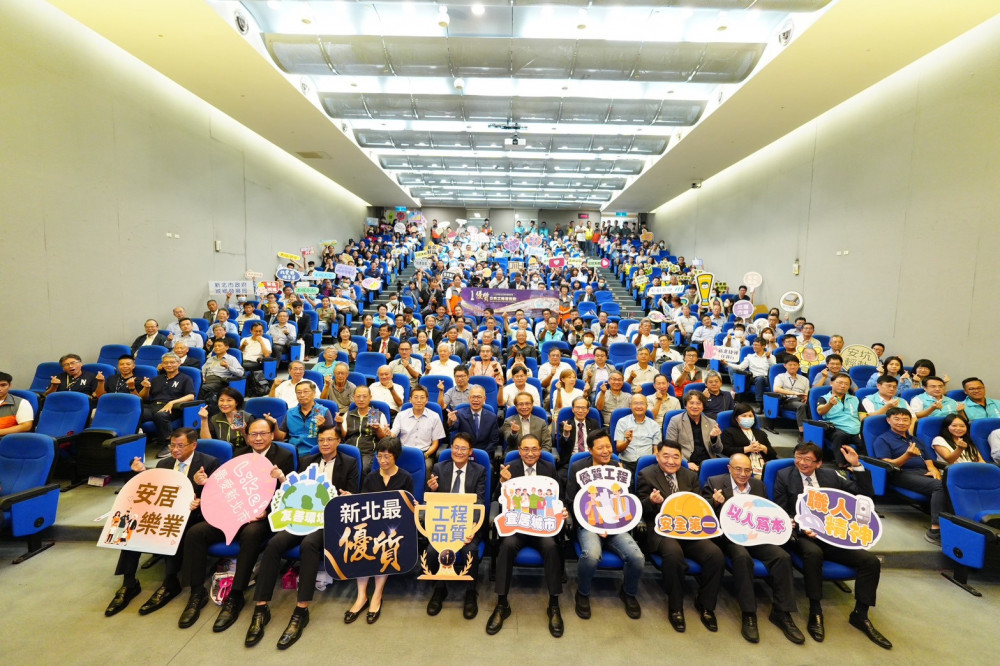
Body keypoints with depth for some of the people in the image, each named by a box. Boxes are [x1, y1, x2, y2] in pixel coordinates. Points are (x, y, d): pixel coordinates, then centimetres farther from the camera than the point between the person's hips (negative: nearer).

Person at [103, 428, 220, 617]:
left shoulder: (209, 463, -4)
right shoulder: (164, 464, 14)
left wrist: (200, 484, -31)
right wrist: (143, 473, -2)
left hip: (192, 514, -6)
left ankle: (170, 583, -21)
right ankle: (129, 582, -10)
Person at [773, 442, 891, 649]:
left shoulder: (830, 476, 11)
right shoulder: (784, 476, 1)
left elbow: (865, 494, 7)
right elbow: (780, 513, -1)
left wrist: (856, 465, -4)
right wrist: (800, 526, -19)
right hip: (802, 533, -4)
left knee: (871, 561, -15)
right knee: (813, 553, -36)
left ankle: (860, 614, 4)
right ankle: (815, 612, -18)